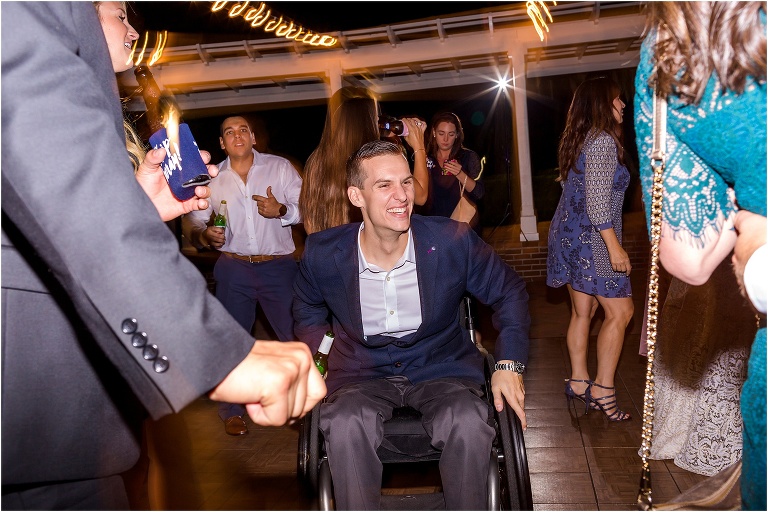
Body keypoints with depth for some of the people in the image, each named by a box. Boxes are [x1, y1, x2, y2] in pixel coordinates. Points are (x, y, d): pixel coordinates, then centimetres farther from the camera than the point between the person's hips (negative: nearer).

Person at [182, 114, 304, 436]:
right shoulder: (211, 178, 9)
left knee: (295, 337, -1)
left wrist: (282, 211, -20)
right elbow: (191, 220, 10)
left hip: (279, 265, -1)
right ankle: (232, 411, 23)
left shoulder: (280, 167, 3)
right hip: (234, 268, 2)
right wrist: (204, 234, -13)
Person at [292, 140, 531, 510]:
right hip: (361, 372, 1)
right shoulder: (323, 254, -8)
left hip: (440, 365, 0)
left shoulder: (453, 242, -12)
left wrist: (510, 363, -4)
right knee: (345, 424, -32)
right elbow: (308, 310, 16)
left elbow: (509, 291, 5)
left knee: (467, 423, -31)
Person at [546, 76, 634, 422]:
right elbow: (597, 199, -21)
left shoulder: (578, 141, 16)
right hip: (591, 237, -9)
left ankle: (579, 381, 18)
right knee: (620, 311, -4)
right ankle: (603, 387, 0)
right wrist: (614, 245, -21)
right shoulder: (603, 140, -13)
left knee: (583, 311, 12)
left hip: (572, 234, 10)